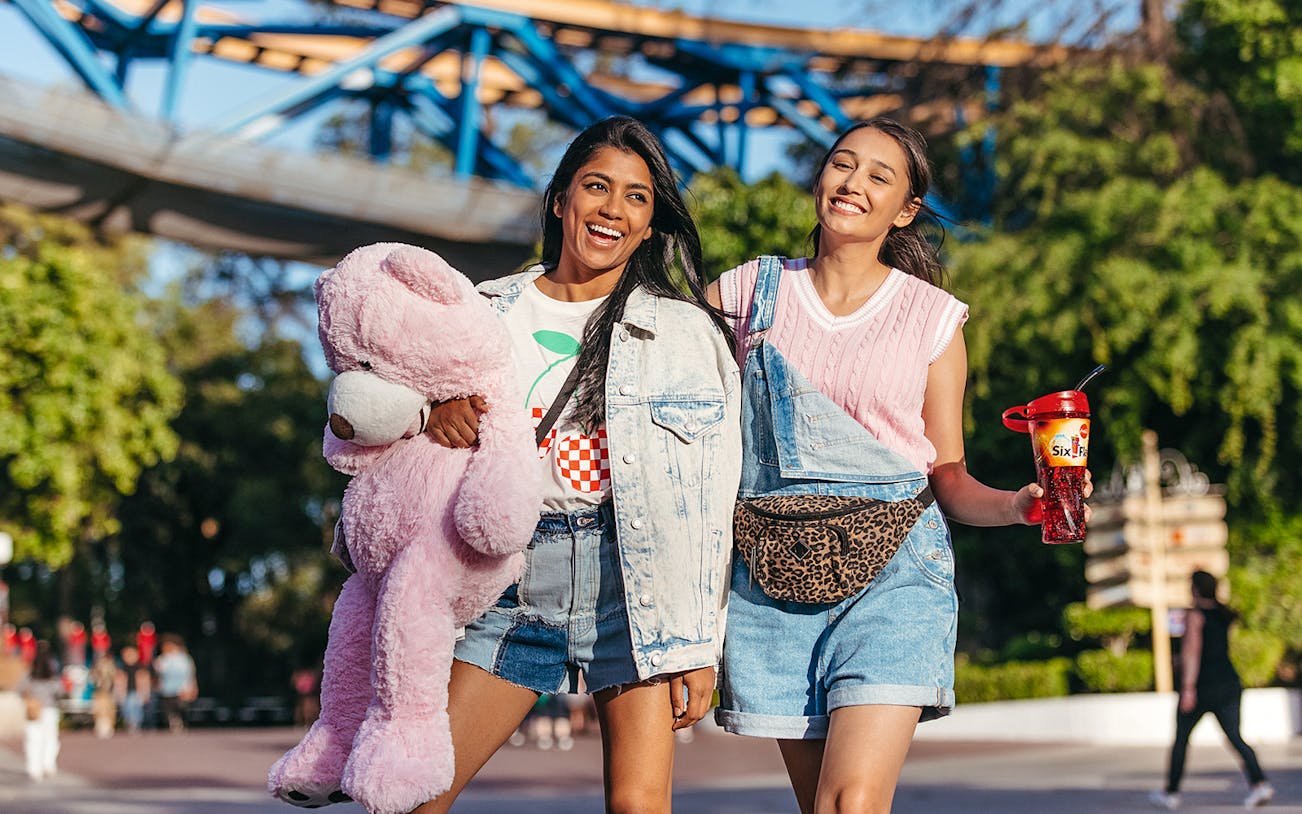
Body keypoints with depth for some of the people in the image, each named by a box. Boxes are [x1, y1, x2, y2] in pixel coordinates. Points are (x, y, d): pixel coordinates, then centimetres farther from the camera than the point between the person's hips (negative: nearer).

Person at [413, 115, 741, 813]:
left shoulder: (685, 331, 4)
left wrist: (696, 644, -6)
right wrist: (432, 415, -6)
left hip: (630, 580, -2)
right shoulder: (489, 312, 11)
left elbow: (707, 499, -1)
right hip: (510, 578, 3)